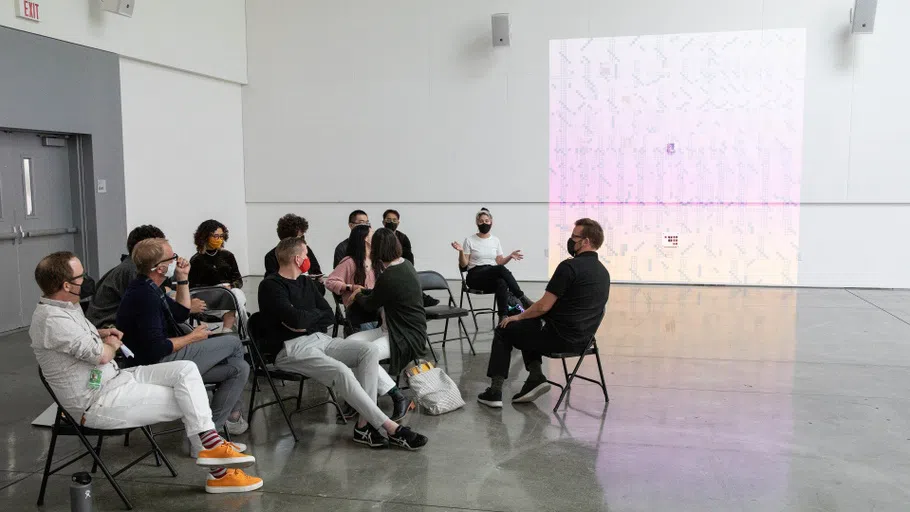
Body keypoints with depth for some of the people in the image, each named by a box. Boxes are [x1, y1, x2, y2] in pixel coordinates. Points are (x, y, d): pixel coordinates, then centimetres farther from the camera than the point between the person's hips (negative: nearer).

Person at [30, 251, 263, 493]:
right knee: (186, 402, -9)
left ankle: (213, 444, -18)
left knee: (185, 369, -9)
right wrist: (111, 345, 0)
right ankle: (219, 471, 0)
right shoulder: (52, 319, -23)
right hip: (98, 403, -9)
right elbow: (101, 355, -24)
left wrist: (101, 334, 10)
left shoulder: (66, 305, 9)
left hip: (116, 377, 9)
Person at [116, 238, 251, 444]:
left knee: (240, 368, 7)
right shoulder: (144, 296, -22)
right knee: (233, 342, -2)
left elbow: (181, 314, 23)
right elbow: (156, 349, -27)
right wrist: (192, 337, -11)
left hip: (169, 360, 11)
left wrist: (183, 279, 12)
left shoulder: (147, 288, 12)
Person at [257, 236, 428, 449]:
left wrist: (305, 321, -7)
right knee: (341, 371, -32)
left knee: (370, 350, -15)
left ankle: (364, 424, -23)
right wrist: (316, 314, 0)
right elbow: (295, 319, -20)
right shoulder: (270, 286, -5)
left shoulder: (306, 282, 19)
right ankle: (390, 428, -26)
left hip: (320, 339, 8)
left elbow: (329, 316, 12)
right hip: (291, 348, -8)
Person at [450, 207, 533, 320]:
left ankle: (503, 317, -41)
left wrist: (510, 256, -4)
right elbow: (463, 264, 0)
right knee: (501, 269, -36)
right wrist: (461, 251, -18)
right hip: (475, 276, -3)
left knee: (502, 283, -38)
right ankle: (521, 297, -27)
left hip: (493, 276, 3)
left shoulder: (495, 240, 13)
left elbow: (499, 262, 15)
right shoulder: (469, 240, 2)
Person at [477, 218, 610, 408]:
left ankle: (495, 391, 9)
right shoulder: (603, 271, 9)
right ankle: (536, 377, 12)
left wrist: (518, 317, 1)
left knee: (504, 331, 13)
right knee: (528, 328, 29)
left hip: (561, 338, -8)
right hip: (582, 340, 8)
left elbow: (544, 306, -17)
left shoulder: (570, 267, -19)